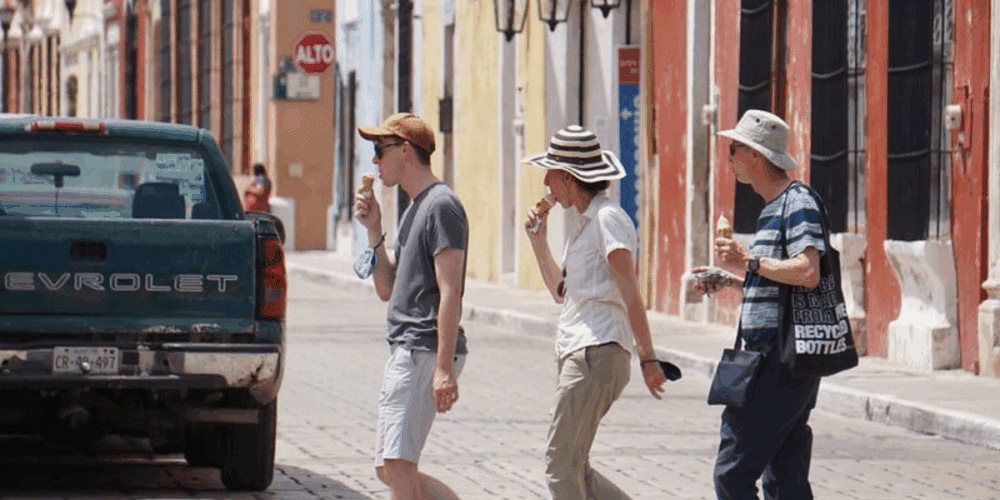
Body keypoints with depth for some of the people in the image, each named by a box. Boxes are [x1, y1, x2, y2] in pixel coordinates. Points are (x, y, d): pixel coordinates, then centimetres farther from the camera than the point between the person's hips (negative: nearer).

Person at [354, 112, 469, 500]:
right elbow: (387, 290, 24)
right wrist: (374, 231, 12)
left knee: (399, 466, -16)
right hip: (404, 351, 11)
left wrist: (444, 369, -24)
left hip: (426, 352, -11)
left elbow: (450, 292, -18)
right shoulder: (414, 210, 21)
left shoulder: (442, 206, -10)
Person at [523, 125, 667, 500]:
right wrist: (538, 240, 22)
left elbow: (630, 293, -15)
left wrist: (648, 358, -19)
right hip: (578, 354, 10)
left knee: (561, 465, -12)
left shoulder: (607, 218, -9)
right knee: (571, 469, 9)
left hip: (598, 353, -10)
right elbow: (561, 291, 29)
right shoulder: (586, 223, 21)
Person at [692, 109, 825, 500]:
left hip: (781, 361, -11)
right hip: (771, 357, 11)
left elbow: (807, 273, -25)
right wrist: (731, 281, 17)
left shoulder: (797, 203, -11)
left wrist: (748, 262, -16)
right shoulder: (773, 207, 20)